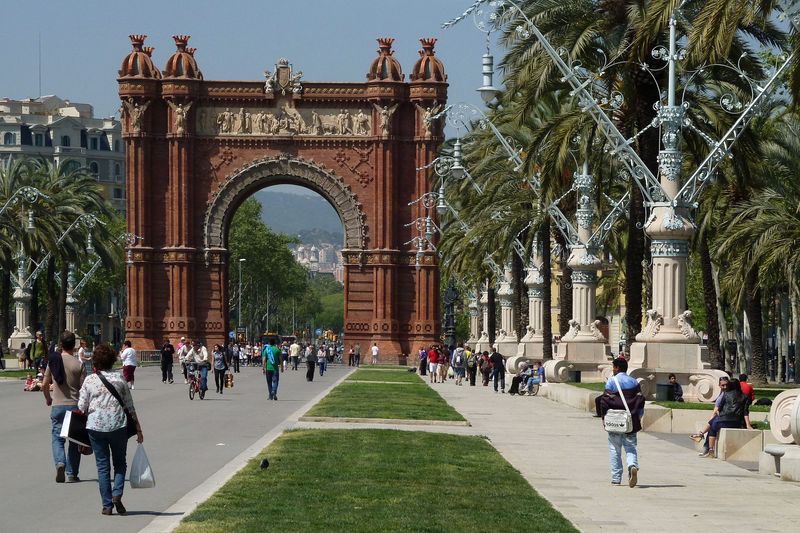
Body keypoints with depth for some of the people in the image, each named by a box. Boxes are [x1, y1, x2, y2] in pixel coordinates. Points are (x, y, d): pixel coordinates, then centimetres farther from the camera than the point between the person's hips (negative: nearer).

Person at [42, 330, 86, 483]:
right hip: (75, 405, -1)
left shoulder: (53, 361, 1)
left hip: (57, 406, 1)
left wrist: (48, 399, 26)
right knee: (74, 441, 9)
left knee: (57, 438, 7)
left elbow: (44, 385, 7)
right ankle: (71, 474, 10)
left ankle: (60, 463, -20)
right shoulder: (78, 364, -7)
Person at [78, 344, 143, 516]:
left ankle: (107, 505, 6)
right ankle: (117, 494, -8)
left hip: (95, 426, 0)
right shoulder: (119, 379, 2)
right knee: (120, 463, 14)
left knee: (102, 465, 7)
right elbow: (130, 406, 5)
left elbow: (82, 408, -1)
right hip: (118, 426, 0)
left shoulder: (89, 380, 0)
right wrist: (138, 429, 11)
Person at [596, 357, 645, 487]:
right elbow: (640, 400, 6)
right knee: (630, 447, 6)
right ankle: (633, 465, -24)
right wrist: (638, 418, 13)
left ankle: (616, 478, 9)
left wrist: (604, 416, 0)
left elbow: (605, 400, -10)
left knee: (615, 449, 7)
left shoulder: (611, 381, -5)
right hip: (631, 422, 3)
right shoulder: (634, 382, 7)